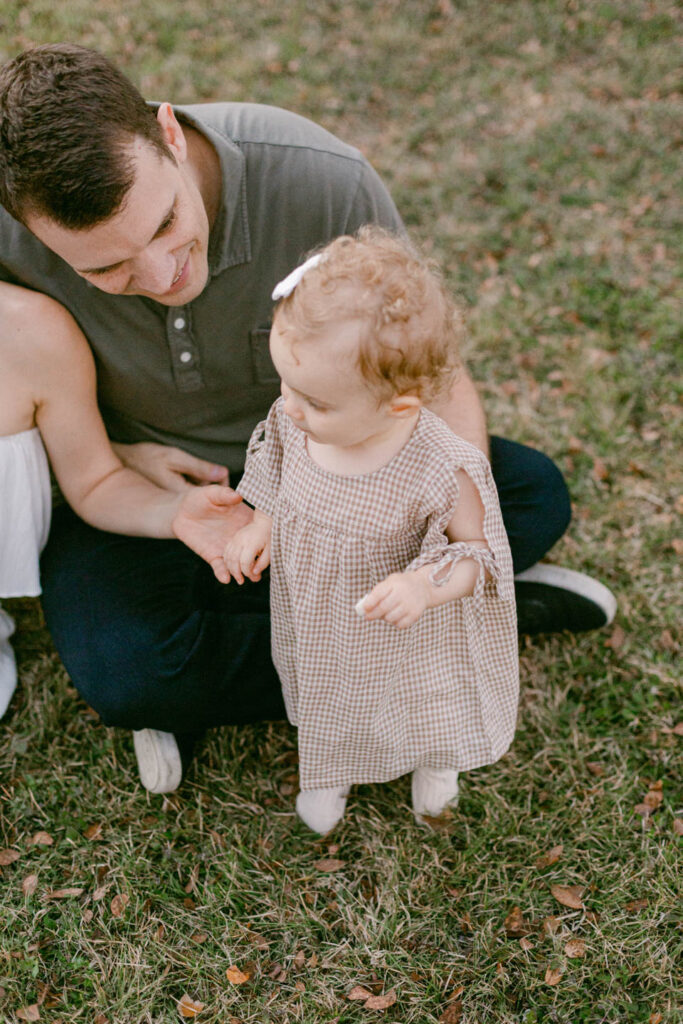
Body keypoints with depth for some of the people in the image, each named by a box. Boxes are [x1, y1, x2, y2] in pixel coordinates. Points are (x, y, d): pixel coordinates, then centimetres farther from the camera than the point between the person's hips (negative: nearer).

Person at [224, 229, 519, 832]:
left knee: (423, 714, 29)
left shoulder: (441, 471, -39)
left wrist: (426, 587, -40)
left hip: (400, 639, -3)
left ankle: (432, 759, 66)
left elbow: (479, 554, -23)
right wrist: (261, 526, -13)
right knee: (326, 698, 32)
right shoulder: (297, 422, -24)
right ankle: (331, 766, 66)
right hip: (315, 623, 3)